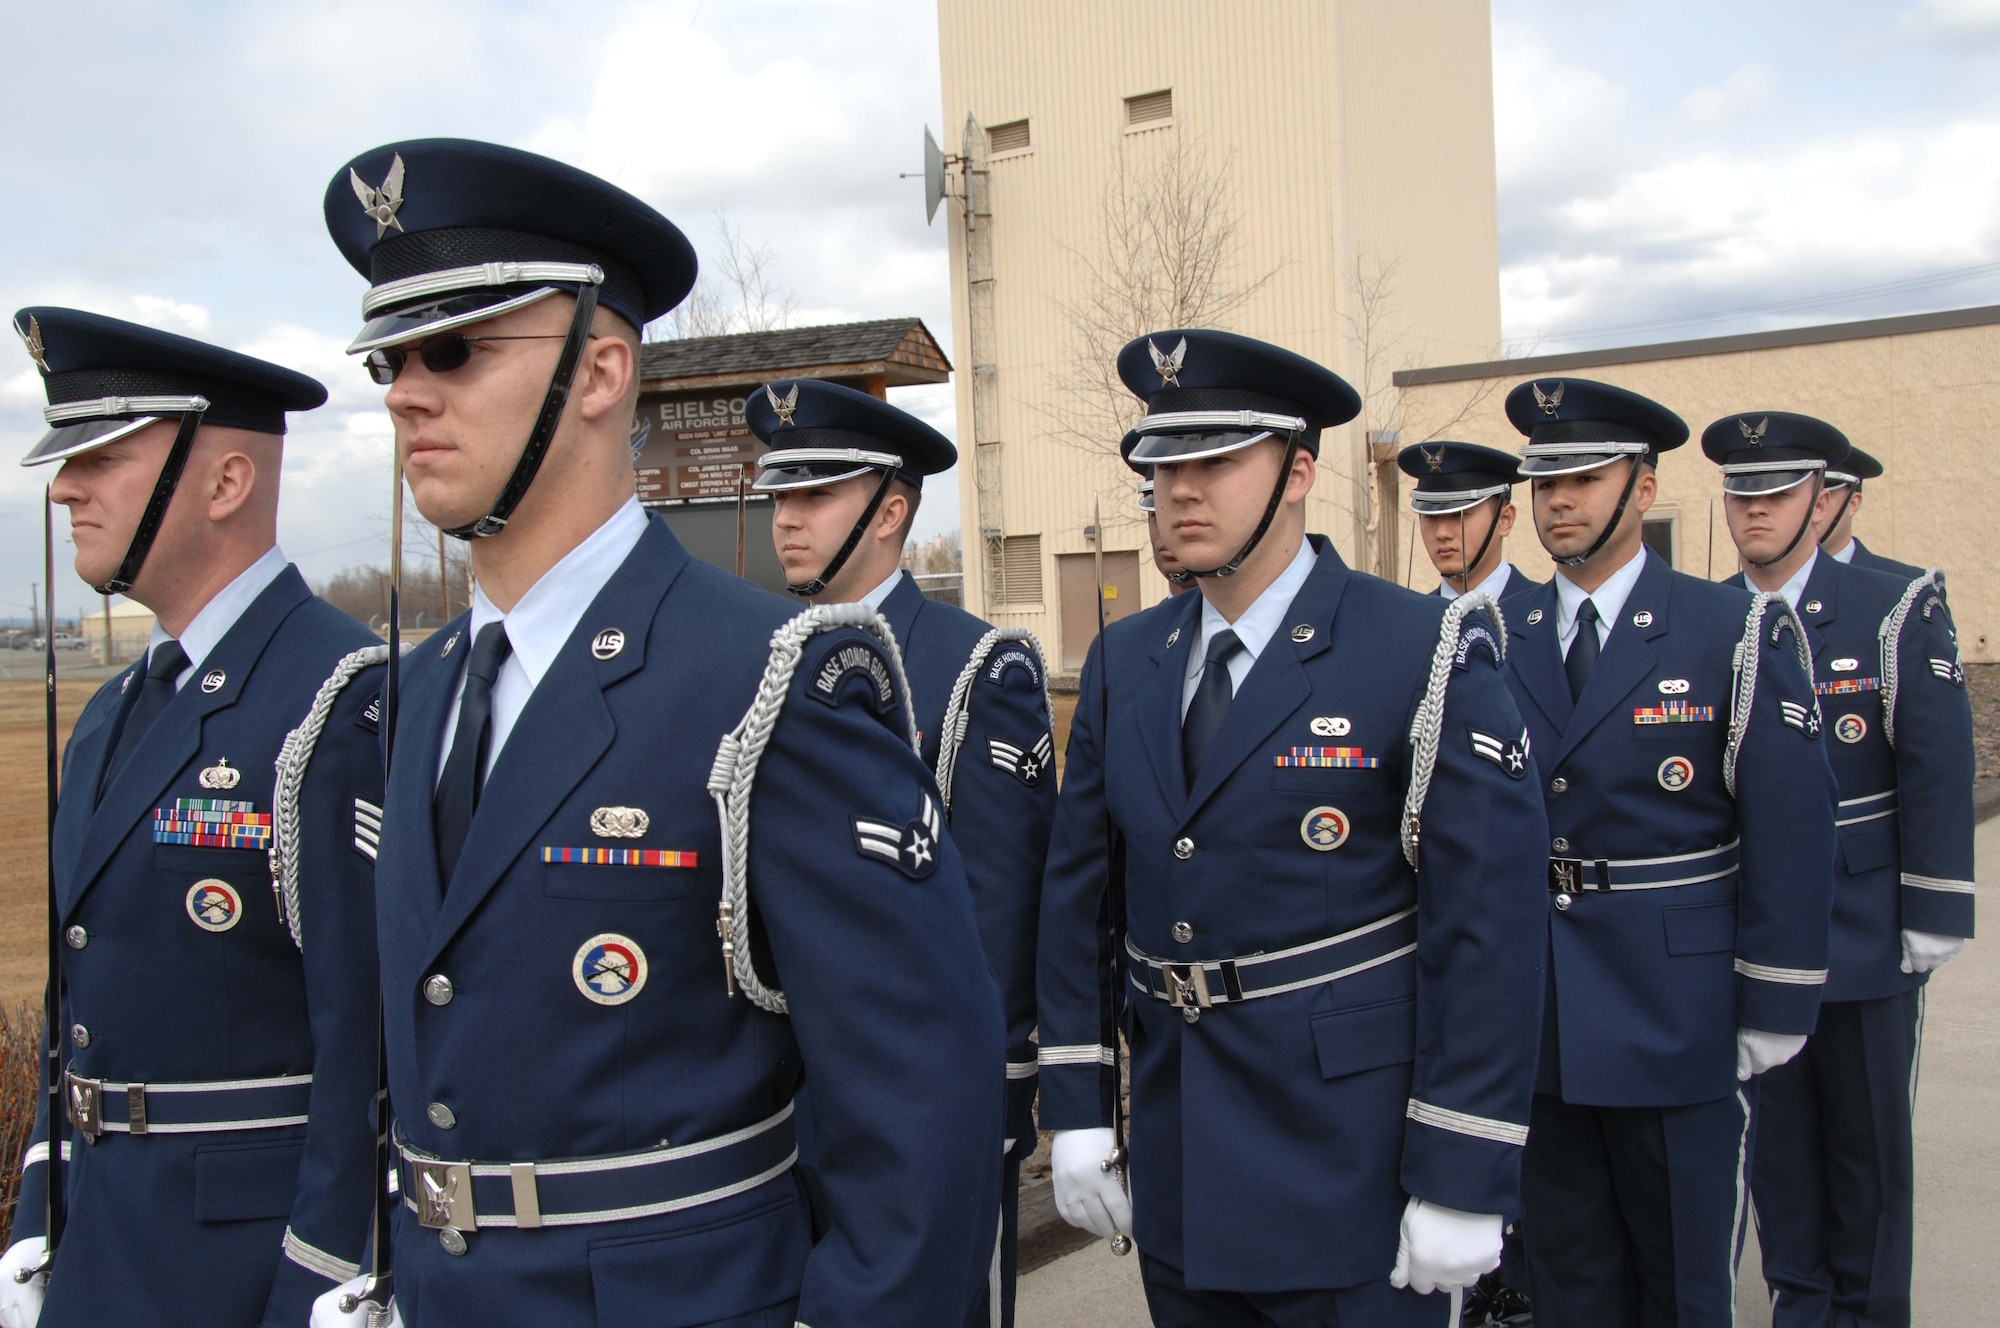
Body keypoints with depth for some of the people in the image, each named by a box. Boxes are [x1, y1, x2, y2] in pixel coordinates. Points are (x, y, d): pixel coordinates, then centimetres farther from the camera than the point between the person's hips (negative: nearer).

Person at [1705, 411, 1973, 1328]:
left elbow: (1938, 778, -7)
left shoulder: (1896, 614, -6)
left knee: (1869, 1141, 10)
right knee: (1775, 1135, 12)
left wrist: (1930, 925, -9)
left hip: (1864, 936, -2)